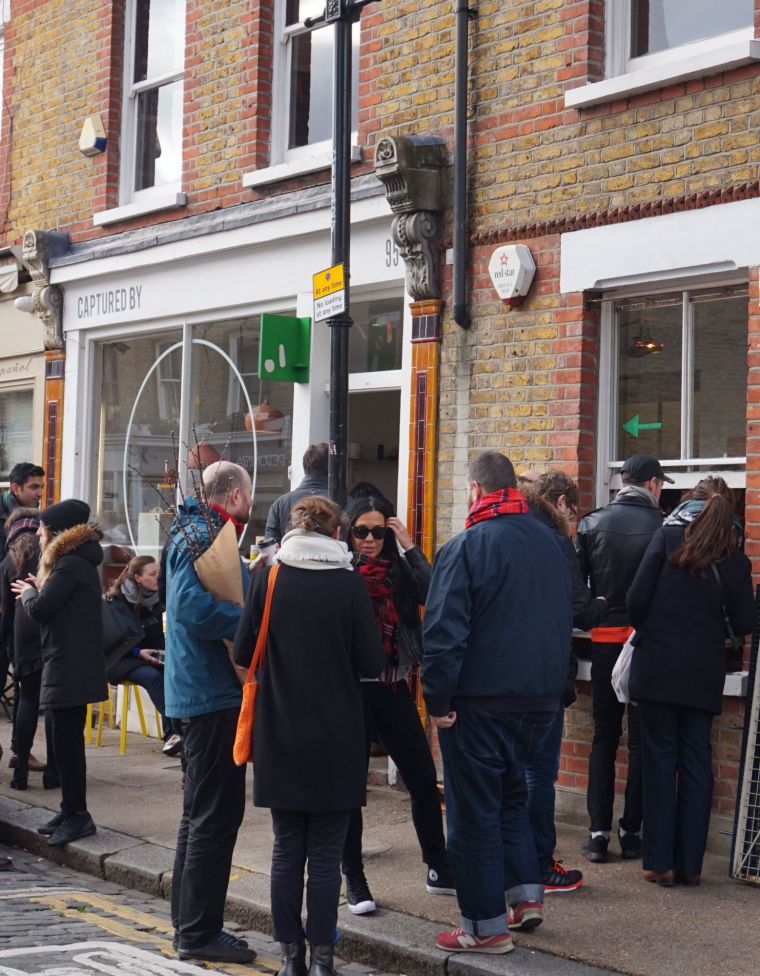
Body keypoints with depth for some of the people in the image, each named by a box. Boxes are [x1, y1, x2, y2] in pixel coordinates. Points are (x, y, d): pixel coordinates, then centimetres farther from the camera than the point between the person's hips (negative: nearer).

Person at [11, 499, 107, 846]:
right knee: (65, 739, 13)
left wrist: (28, 592, 0)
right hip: (70, 665, 11)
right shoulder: (78, 562, 18)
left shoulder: (70, 564, -15)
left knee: (65, 740, -7)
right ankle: (70, 811, 19)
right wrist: (39, 591, 6)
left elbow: (41, 610, -19)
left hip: (69, 667, -11)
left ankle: (77, 814, -4)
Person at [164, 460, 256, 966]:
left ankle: (191, 923, 27)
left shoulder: (202, 533, 15)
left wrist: (251, 581, 12)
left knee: (203, 810, 18)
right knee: (217, 813, -5)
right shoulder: (204, 538, -16)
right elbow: (192, 606, -30)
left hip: (199, 691, 11)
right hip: (214, 692, -11)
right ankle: (200, 931, 2)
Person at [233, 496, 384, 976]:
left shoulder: (268, 578, -3)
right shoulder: (350, 584, -8)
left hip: (280, 737, 2)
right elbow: (371, 662, -7)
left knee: (287, 850, 12)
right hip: (337, 738, -2)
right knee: (326, 854, 6)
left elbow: (244, 653, 0)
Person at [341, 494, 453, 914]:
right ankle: (354, 880, 16)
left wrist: (409, 547, -9)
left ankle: (439, 870, 21)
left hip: (394, 689, 3)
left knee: (424, 780, 6)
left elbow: (430, 594, -12)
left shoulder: (398, 570, 6)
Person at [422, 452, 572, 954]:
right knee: (511, 794, 24)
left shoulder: (466, 547, -14)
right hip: (541, 699, 6)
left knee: (474, 810, 3)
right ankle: (527, 893, 19)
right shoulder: (550, 542, 7)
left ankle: (486, 926, 8)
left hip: (480, 701, -6)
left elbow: (443, 632, -18)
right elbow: (565, 617, 16)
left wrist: (438, 700, -10)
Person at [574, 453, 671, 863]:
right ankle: (631, 832, 8)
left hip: (605, 639, 2)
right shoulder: (663, 528, -8)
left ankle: (598, 832, 5)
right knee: (641, 739, 6)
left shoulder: (591, 524, 0)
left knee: (604, 736, 9)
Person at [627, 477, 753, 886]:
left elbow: (638, 596, -9)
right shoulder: (735, 556, 5)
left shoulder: (669, 536, -4)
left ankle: (660, 863, 5)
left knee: (660, 762, 3)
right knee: (697, 763, 9)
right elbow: (744, 623, 4)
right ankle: (690, 864, 12)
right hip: (705, 673, 3)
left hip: (658, 667, -2)